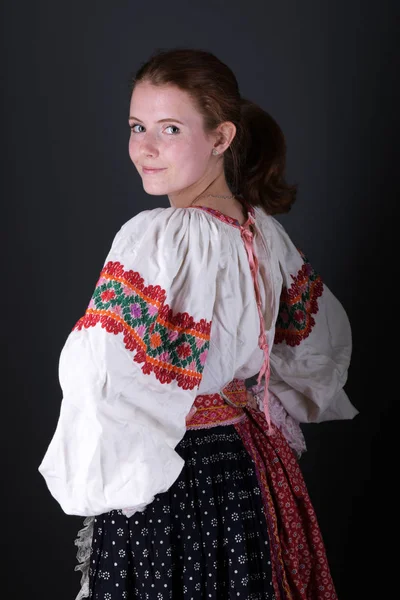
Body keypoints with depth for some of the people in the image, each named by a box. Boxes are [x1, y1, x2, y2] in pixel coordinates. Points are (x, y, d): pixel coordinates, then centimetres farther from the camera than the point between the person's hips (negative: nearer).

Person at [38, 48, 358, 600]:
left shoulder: (154, 238, -22)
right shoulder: (264, 232, 2)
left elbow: (95, 374, -30)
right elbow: (326, 338, 16)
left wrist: (92, 484, -15)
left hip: (163, 492, -7)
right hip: (250, 469, 7)